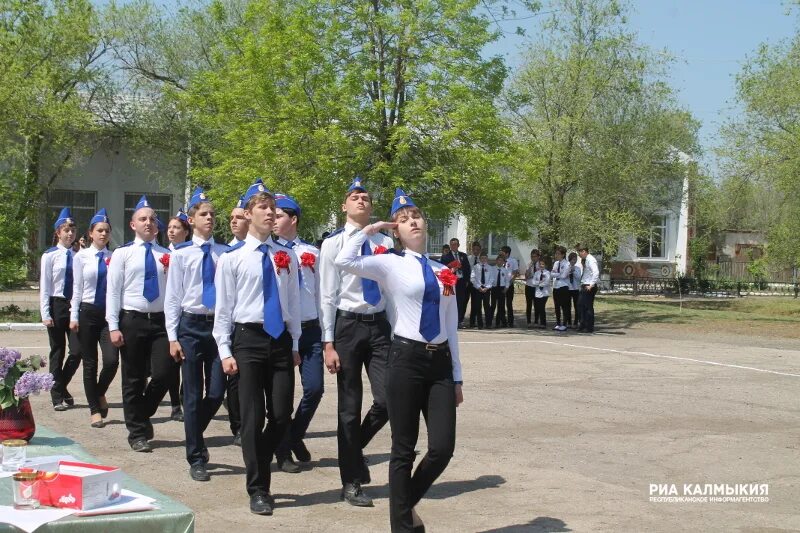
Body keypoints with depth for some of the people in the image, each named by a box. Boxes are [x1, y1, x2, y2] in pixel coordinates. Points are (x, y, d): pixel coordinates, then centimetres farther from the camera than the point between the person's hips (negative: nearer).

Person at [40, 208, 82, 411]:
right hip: (57, 305, -2)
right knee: (57, 352, 5)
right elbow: (44, 286, -4)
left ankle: (62, 387, 22)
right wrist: (45, 314, -9)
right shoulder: (50, 255, -4)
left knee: (77, 351, -2)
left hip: (75, 305, 2)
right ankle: (58, 397, 16)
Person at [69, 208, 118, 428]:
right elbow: (77, 288, 3)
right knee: (90, 363, 5)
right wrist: (74, 316, -2)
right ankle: (95, 409, 17)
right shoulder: (81, 257, 2)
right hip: (88, 312, 0)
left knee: (112, 360, -13)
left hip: (110, 312, 0)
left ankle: (100, 393, 17)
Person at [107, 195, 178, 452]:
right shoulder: (122, 253, 1)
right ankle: (138, 433, 17)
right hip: (132, 320, -2)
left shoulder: (167, 255, 9)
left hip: (161, 320, 2)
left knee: (164, 374, -6)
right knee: (134, 380, 5)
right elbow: (113, 291, -2)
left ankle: (142, 417, 21)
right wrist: (114, 327, -9)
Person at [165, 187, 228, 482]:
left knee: (216, 393, 1)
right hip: (191, 325, -1)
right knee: (193, 394, 3)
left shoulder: (225, 253, 3)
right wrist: (173, 337, -4)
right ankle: (197, 458, 13)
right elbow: (172, 297, 1)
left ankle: (194, 434, 30)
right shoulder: (181, 254, 0)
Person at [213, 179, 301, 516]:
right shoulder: (231, 258, -2)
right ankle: (258, 490, 11)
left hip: (281, 339, 3)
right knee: (253, 416, 0)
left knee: (281, 416, 3)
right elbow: (224, 308, -2)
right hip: (248, 339, -3)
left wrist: (295, 345, 10)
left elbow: (294, 303, 12)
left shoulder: (286, 257, 8)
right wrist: (225, 352, -6)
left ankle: (258, 466, 28)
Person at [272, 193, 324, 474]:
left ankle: (295, 436, 23)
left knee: (314, 388, -3)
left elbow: (320, 294, 9)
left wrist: (325, 334, 8)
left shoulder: (312, 253, 7)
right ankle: (283, 451, 20)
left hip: (310, 329, 2)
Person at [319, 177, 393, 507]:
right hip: (348, 324, -2)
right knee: (349, 406, 4)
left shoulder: (384, 243, 6)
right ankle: (351, 482, 16)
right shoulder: (333, 243, -2)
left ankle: (355, 445, 24)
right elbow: (327, 296, -3)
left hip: (380, 325, 3)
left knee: (388, 399, -7)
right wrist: (329, 343, -8)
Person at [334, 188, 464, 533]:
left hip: (440, 362, 4)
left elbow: (451, 327, 15)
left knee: (443, 448, -2)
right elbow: (345, 261, -20)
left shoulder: (443, 271, 12)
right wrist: (369, 230, -5)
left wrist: (457, 377, 14)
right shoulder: (390, 264, -1)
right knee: (404, 450, 3)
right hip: (407, 359, -4)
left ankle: (408, 502, 26)